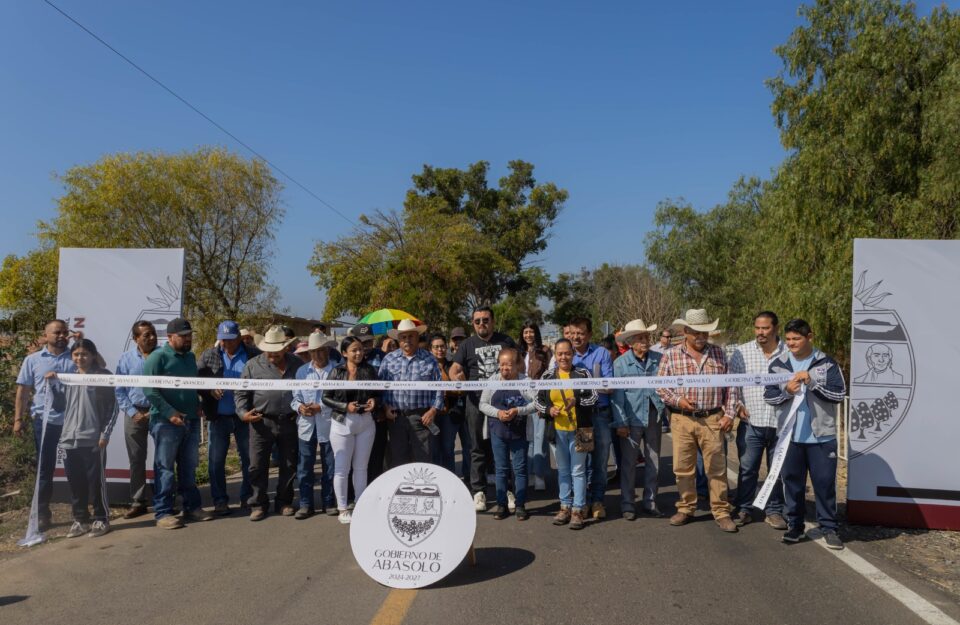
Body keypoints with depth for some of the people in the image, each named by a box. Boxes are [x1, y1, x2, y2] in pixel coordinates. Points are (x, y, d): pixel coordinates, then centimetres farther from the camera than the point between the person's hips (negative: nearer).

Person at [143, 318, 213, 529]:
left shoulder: (190, 357, 14)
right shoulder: (158, 357, -9)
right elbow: (149, 390, -16)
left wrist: (198, 406, 8)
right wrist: (170, 413, -21)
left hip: (191, 421, 7)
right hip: (166, 422, -7)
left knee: (189, 467, 13)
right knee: (165, 468, -1)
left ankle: (191, 507, 21)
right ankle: (163, 512, 5)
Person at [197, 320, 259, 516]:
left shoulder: (253, 355, -5)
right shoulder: (209, 355, 3)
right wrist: (210, 390, -15)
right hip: (218, 416, 1)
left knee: (248, 458, 9)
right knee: (215, 460, 6)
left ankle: (248, 497, 25)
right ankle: (220, 500, 18)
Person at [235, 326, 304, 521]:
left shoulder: (297, 364, 5)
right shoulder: (253, 364, 1)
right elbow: (241, 393, 4)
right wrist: (243, 412, -9)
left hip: (289, 422, 2)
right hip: (261, 423, -1)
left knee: (289, 466, 10)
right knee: (258, 466, 2)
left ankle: (284, 502, 24)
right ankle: (258, 504, 16)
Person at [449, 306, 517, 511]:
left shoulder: (506, 341, 10)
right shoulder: (467, 345, 8)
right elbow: (455, 367, 0)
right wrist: (456, 376, -23)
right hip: (477, 401, 0)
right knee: (479, 448, 5)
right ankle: (478, 491, 12)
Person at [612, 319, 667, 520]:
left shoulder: (659, 359, 1)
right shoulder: (620, 363, -4)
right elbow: (617, 395, -5)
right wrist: (620, 423, -9)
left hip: (654, 417, 3)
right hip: (632, 419, -2)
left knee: (654, 462, 11)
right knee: (629, 463, 5)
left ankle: (650, 502, 24)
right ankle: (627, 504, 16)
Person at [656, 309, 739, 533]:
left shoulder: (718, 353, 6)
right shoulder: (671, 355, 1)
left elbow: (730, 386, 8)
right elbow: (660, 386, 3)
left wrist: (729, 413, 0)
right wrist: (677, 400, -12)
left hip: (712, 420, 0)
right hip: (682, 420, 0)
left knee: (717, 468, 3)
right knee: (683, 468, 7)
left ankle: (721, 512, 15)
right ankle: (686, 508, 23)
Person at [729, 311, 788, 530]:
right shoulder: (742, 352, 1)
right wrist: (737, 405, -2)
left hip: (780, 423, 0)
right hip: (751, 422, 0)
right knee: (747, 469, 6)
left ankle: (774, 511, 25)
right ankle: (743, 509, 19)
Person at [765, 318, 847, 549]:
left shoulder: (827, 363, -1)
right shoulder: (778, 364, 4)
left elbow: (839, 394, -7)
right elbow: (768, 396, 4)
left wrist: (812, 381, -18)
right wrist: (786, 392, -15)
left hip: (822, 435, -2)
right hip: (790, 435, 2)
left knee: (825, 482, 4)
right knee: (792, 481, 9)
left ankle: (829, 528, 16)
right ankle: (794, 525, 21)